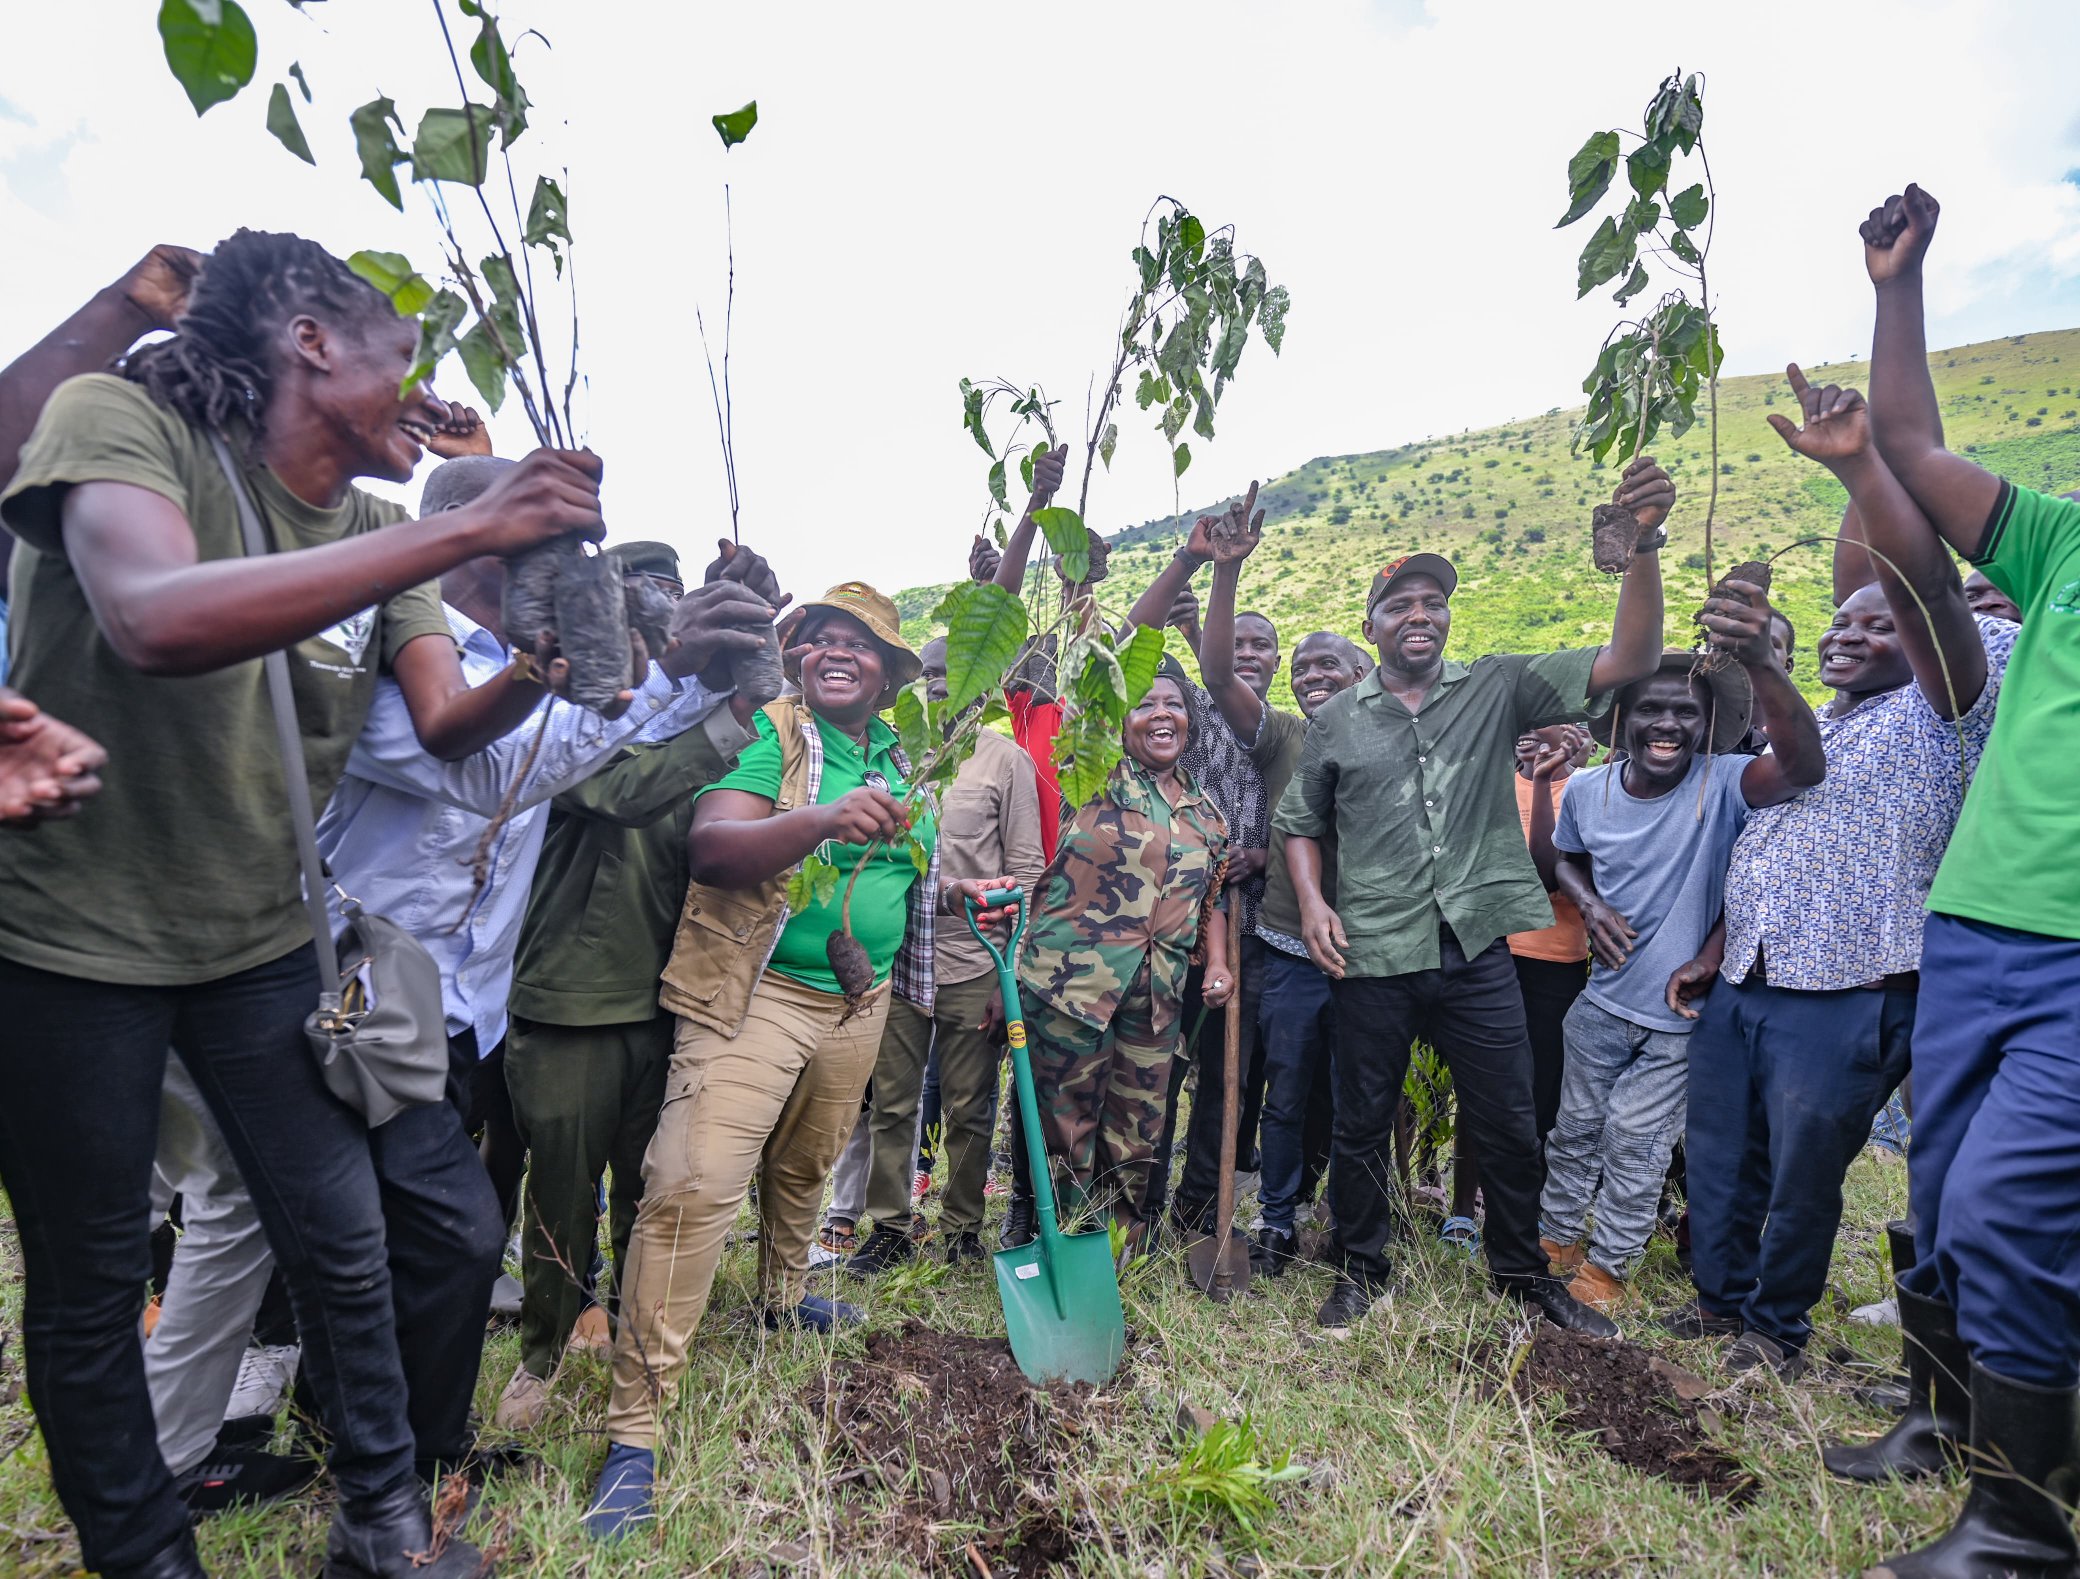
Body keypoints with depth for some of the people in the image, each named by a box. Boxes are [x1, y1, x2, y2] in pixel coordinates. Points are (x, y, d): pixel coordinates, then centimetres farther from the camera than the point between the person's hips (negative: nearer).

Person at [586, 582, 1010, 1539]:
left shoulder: (894, 758, 12)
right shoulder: (767, 733, -9)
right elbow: (711, 847, -24)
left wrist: (957, 893, 11)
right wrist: (822, 821, -39)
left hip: (857, 1002, 6)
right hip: (756, 995, -6)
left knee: (804, 1166, 22)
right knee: (694, 1186, -13)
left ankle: (784, 1297, 49)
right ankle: (634, 1430, -3)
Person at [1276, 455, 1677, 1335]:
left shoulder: (1497, 690, 3)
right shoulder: (1336, 721, 5)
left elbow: (1628, 662, -6)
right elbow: (1301, 824, 12)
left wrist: (1643, 544, -19)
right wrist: (1311, 904, -5)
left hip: (1476, 947, 0)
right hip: (1371, 956, 0)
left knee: (1507, 1124, 11)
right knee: (1362, 1122, 12)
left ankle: (1522, 1272, 35)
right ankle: (1362, 1269, 33)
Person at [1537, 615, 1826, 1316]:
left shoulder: (1721, 786, -21)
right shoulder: (1587, 790, -9)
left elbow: (1804, 767, -45)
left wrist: (1760, 664, -62)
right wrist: (1589, 905, -10)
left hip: (1683, 1012, -3)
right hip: (1603, 1000, 4)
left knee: (1635, 1143, 9)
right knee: (1576, 1127, 17)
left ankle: (1607, 1265, 30)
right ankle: (1555, 1239, 39)